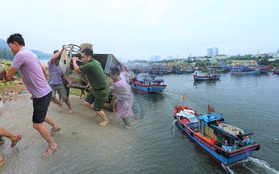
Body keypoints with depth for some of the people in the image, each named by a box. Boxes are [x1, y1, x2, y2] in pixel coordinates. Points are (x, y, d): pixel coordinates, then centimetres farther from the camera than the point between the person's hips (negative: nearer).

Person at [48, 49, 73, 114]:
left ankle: (70, 108, 21)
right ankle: (60, 104, 12)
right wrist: (61, 50, -25)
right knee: (52, 97, -19)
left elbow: (63, 75, 16)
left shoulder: (60, 67, 6)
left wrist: (69, 81, 5)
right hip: (52, 85, -2)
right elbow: (53, 58, -29)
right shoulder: (51, 64, -8)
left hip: (60, 85, 2)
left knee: (65, 98, -1)